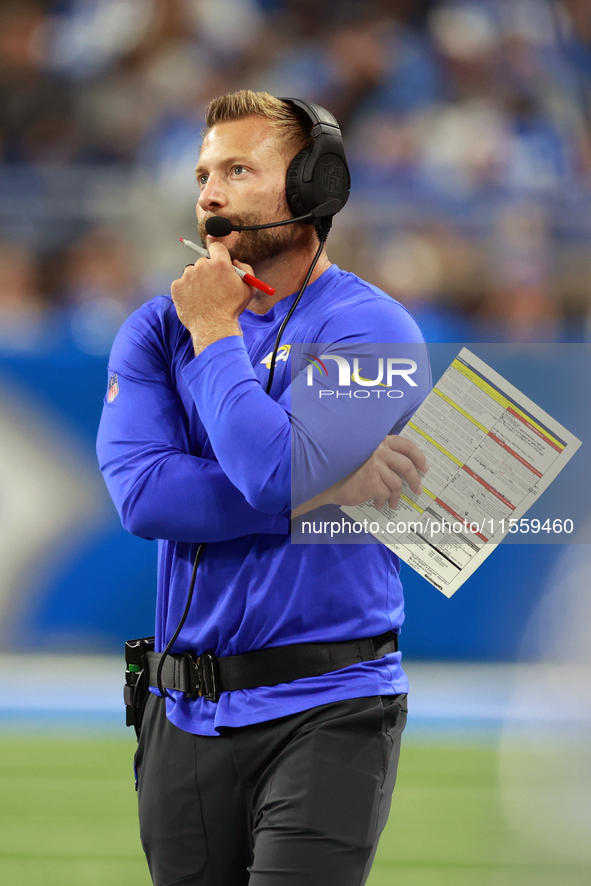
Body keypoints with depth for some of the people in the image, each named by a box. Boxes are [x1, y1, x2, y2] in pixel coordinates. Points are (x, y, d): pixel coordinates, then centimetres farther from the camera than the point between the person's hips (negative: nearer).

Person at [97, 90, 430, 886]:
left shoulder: (370, 329, -6)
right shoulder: (156, 331, 8)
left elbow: (276, 473, -23)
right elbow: (142, 493, -9)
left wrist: (214, 333, -10)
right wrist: (326, 485, -17)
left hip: (324, 711, -5)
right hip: (185, 715, 5)